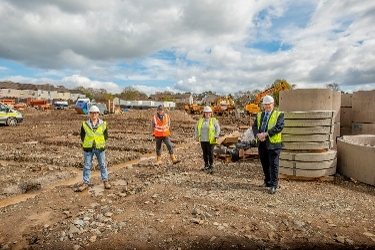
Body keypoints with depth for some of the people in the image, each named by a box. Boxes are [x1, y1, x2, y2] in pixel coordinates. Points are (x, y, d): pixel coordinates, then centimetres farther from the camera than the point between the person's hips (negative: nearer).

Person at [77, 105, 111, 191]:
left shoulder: (103, 124, -1)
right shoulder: (85, 124, -2)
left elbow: (106, 135, 6)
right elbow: (82, 136, 7)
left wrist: (101, 143, -1)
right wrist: (86, 144, 1)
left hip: (100, 148, 0)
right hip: (88, 148, 0)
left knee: (102, 165, 8)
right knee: (87, 166, 7)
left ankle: (105, 181, 21)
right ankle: (85, 183, 19)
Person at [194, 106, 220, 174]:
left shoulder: (214, 120, -1)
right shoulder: (200, 121, 10)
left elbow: (218, 129, 0)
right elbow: (196, 128, 21)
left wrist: (216, 137, -7)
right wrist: (197, 136, 15)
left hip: (210, 140, -4)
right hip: (203, 140, 4)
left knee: (210, 153, -5)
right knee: (205, 153, 10)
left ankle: (211, 166, 4)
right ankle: (206, 165, 23)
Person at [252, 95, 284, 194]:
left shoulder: (279, 114, -1)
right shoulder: (259, 115, 16)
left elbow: (279, 127, -15)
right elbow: (254, 126, 7)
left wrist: (266, 134, -21)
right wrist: (258, 135, -13)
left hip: (273, 143, -5)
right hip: (261, 143, 5)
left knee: (273, 165, -3)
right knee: (265, 164, 14)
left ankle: (273, 186, 4)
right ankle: (267, 182, 28)